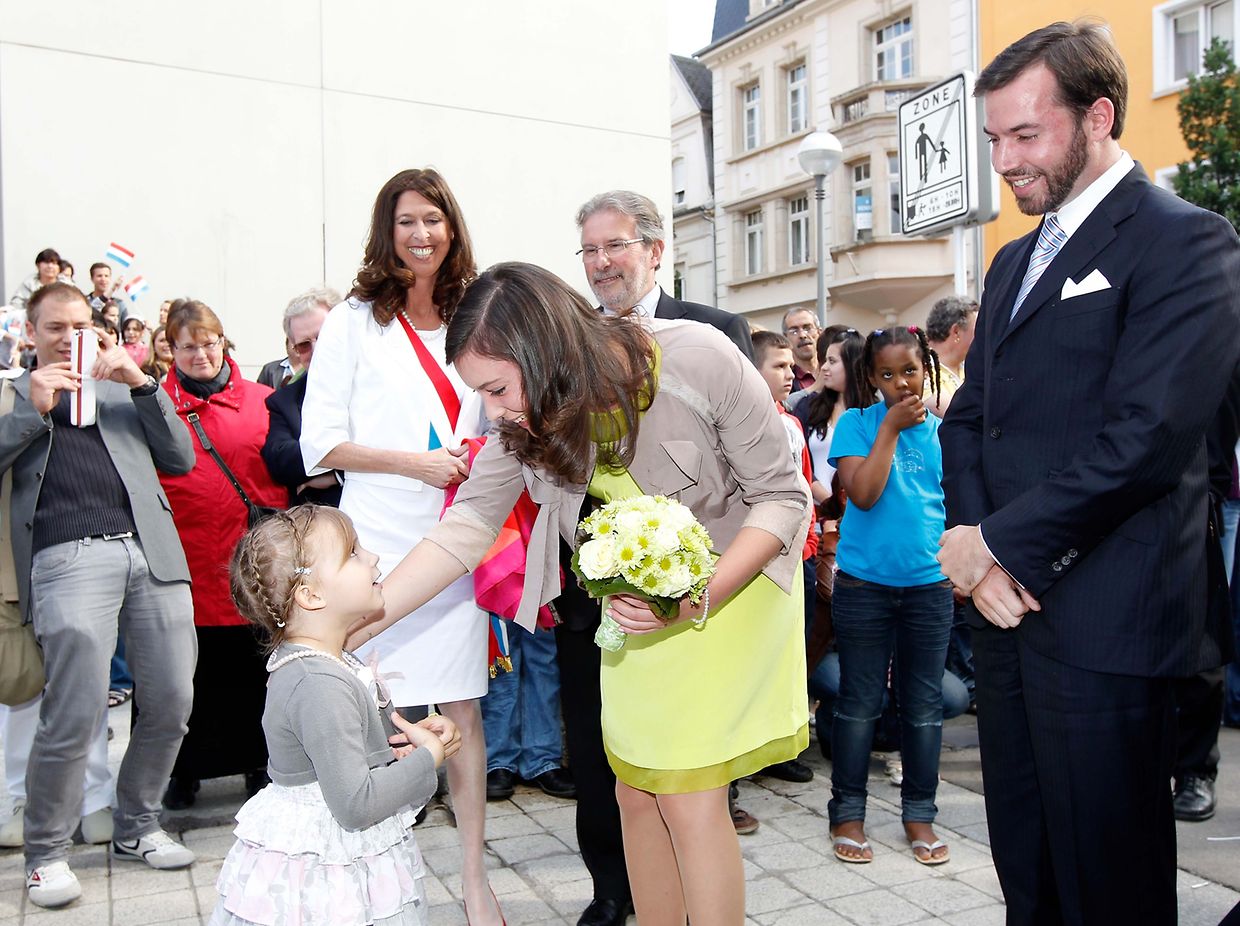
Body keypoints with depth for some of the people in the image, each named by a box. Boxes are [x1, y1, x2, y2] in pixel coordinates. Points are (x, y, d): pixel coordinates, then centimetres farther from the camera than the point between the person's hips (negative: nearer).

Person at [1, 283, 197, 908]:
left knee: (172, 703, 3)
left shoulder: (123, 388, 25)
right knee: (75, 715, -10)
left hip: (150, 551, 3)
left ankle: (136, 828, 23)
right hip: (69, 557, -3)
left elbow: (181, 459, 15)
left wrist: (142, 383, 5)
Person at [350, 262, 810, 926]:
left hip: (732, 585, -4)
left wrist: (700, 597, -29)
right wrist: (352, 628, -16)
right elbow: (466, 528, -11)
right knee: (637, 795, 7)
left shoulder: (701, 360, -27)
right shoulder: (533, 412, -13)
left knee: (690, 799, -8)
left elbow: (783, 497, -17)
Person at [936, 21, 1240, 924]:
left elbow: (1147, 436, -18)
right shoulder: (1016, 260, 18)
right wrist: (976, 549, -2)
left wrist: (1000, 542, -11)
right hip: (1007, 607, 7)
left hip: (1103, 620, -7)